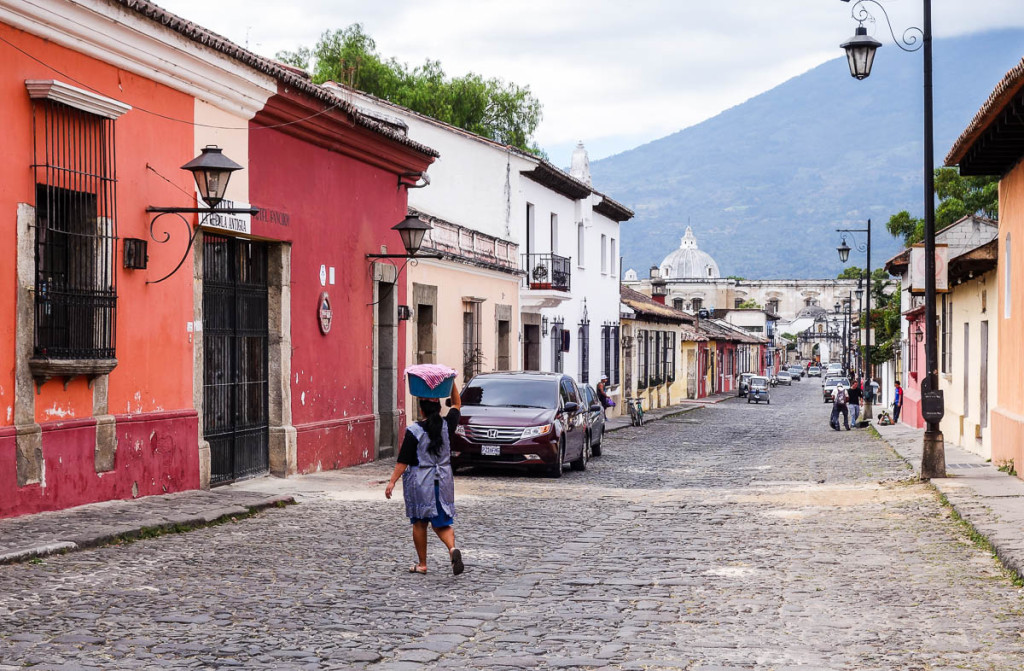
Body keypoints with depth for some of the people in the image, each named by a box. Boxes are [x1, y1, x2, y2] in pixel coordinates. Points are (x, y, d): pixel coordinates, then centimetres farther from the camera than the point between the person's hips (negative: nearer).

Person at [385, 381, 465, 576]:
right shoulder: (447, 426, -1)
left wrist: (392, 481, -9)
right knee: (441, 523, 8)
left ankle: (422, 564, 16)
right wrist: (452, 382, 16)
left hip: (420, 481, -3)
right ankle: (453, 549, -20)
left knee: (419, 523, 10)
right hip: (443, 480, 3)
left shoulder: (414, 431, -12)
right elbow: (457, 405, 18)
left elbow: (403, 461, -13)